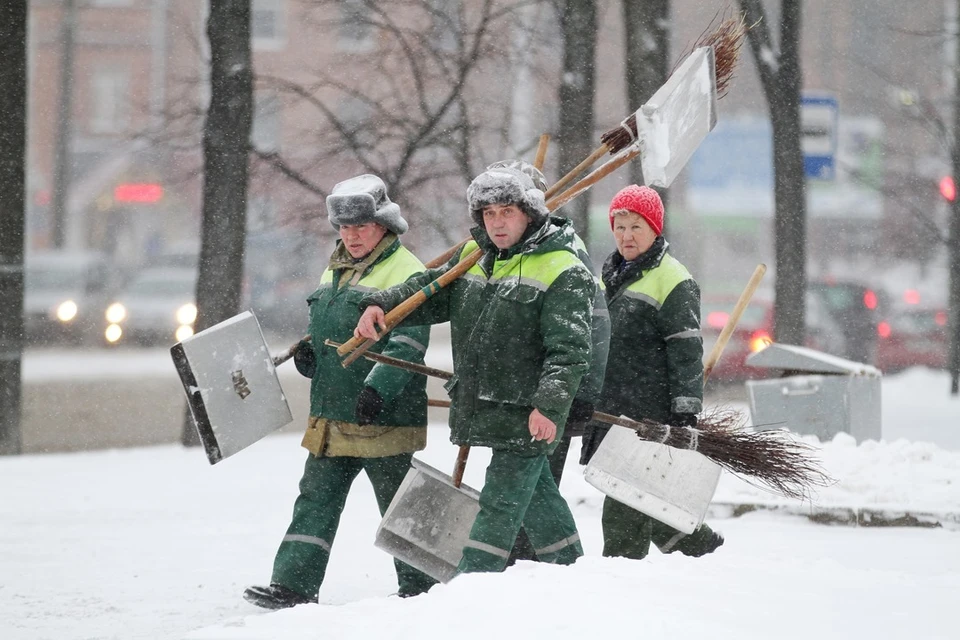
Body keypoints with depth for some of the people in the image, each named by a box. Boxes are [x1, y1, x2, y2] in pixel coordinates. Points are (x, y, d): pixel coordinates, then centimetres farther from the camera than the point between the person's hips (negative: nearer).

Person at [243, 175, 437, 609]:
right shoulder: (335, 270, 16)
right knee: (316, 500, 4)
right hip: (330, 416, 8)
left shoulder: (405, 272, -10)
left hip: (382, 417, -7)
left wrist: (378, 387, -29)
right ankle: (293, 584, 4)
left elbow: (407, 344, -18)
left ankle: (419, 588, 15)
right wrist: (308, 352, 6)